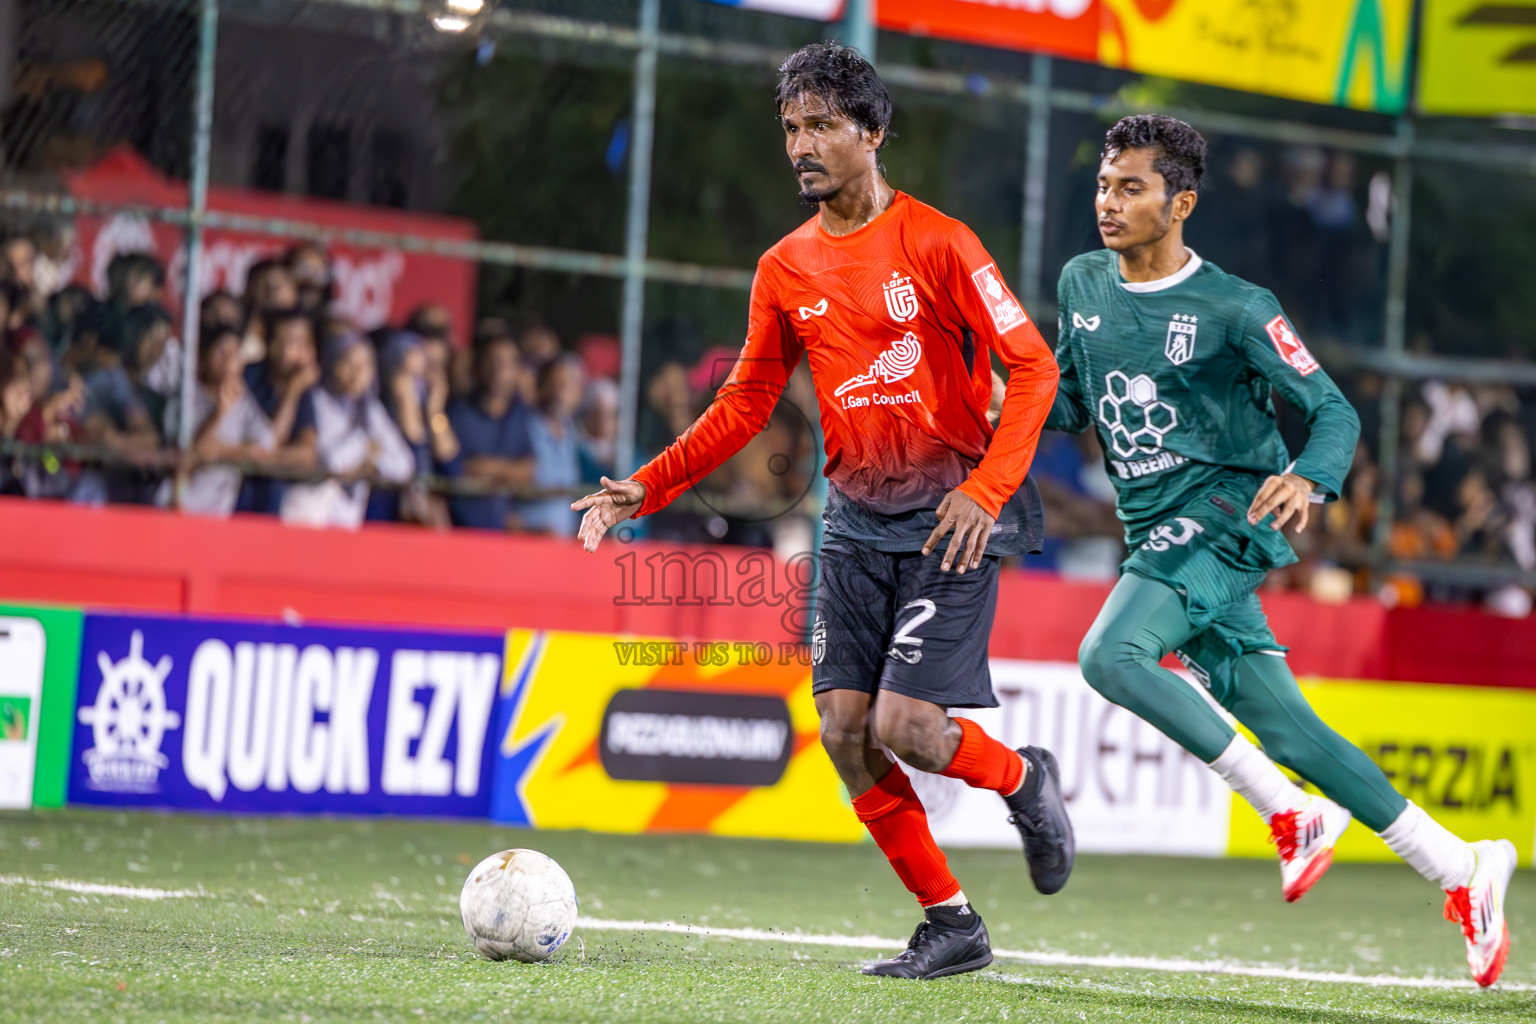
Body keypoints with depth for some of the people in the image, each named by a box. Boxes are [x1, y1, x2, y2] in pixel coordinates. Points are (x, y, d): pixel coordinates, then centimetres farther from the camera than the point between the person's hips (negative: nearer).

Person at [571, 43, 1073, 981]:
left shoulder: (936, 242, -9)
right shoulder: (785, 269, 7)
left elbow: (1033, 367, -10)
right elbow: (746, 404, 14)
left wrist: (984, 490, -20)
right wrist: (648, 488, 4)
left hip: (950, 521, -6)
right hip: (858, 523, 6)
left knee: (903, 727, -15)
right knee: (845, 730, -3)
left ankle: (1024, 780, 18)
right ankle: (951, 924, 10)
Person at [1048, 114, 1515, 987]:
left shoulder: (1235, 310, -10)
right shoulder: (1082, 285, 8)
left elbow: (1333, 409, -8)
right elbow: (1070, 400, 20)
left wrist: (1308, 479, -29)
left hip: (1224, 514, -6)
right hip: (1159, 537, 7)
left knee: (1111, 655, -27)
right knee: (1281, 723, 5)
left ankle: (1291, 812, -15)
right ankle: (1459, 868, 13)